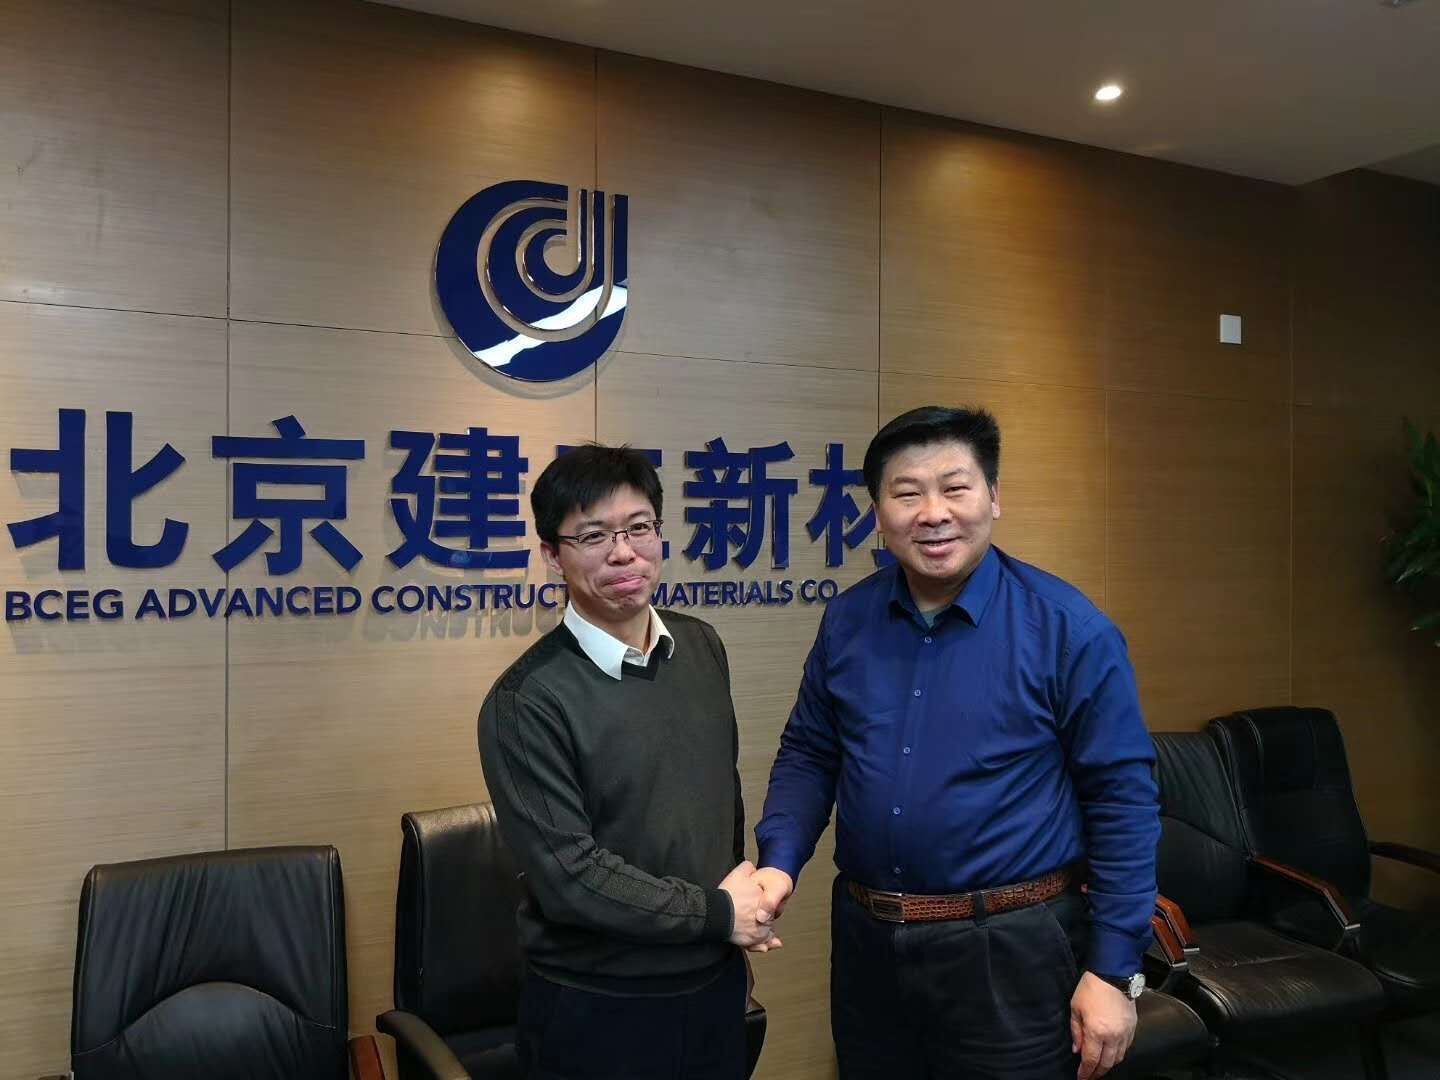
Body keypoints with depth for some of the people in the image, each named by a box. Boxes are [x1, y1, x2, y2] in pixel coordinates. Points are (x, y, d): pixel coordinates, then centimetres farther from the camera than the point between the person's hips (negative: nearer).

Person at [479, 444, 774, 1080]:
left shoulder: (702, 648, 1)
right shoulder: (528, 700, -18)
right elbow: (568, 876, -20)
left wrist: (742, 899, 10)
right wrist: (716, 912, -13)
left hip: (716, 985, 5)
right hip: (595, 1010, -5)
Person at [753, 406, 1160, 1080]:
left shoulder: (1067, 628, -12)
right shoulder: (847, 620, 0)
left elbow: (1122, 799, -10)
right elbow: (808, 755, 10)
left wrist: (1112, 972, -10)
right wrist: (779, 862, -5)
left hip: (1009, 953, -4)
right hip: (865, 945, 4)